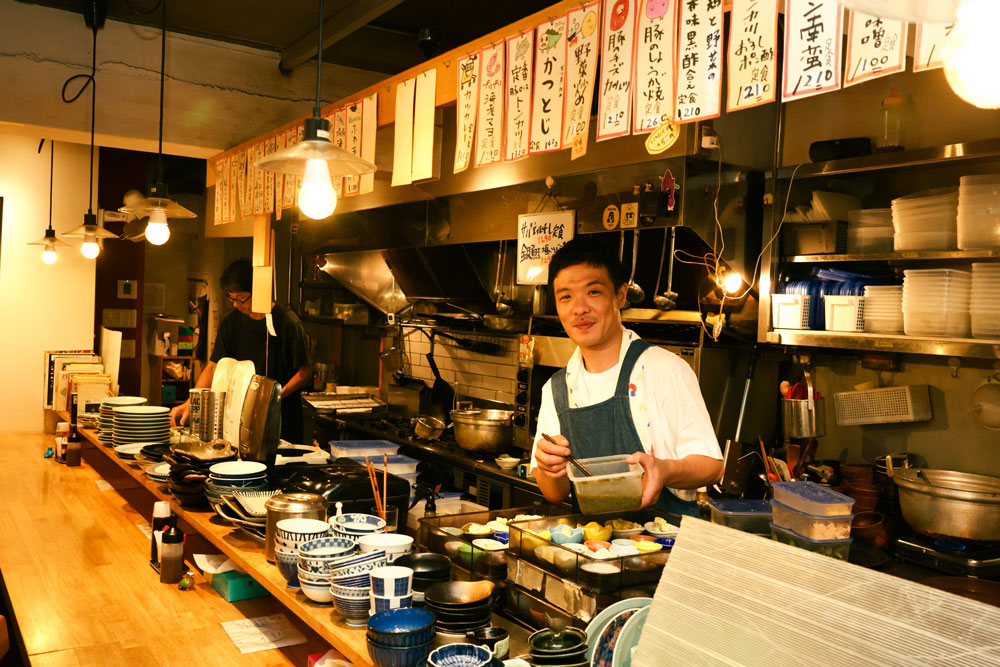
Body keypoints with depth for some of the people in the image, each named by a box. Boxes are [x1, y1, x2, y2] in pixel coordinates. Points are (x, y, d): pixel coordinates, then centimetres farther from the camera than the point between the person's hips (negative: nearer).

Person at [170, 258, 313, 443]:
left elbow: (305, 372, -8)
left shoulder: (287, 322, -11)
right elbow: (213, 367, 5)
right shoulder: (232, 322, 4)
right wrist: (189, 403, -7)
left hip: (282, 415, -4)